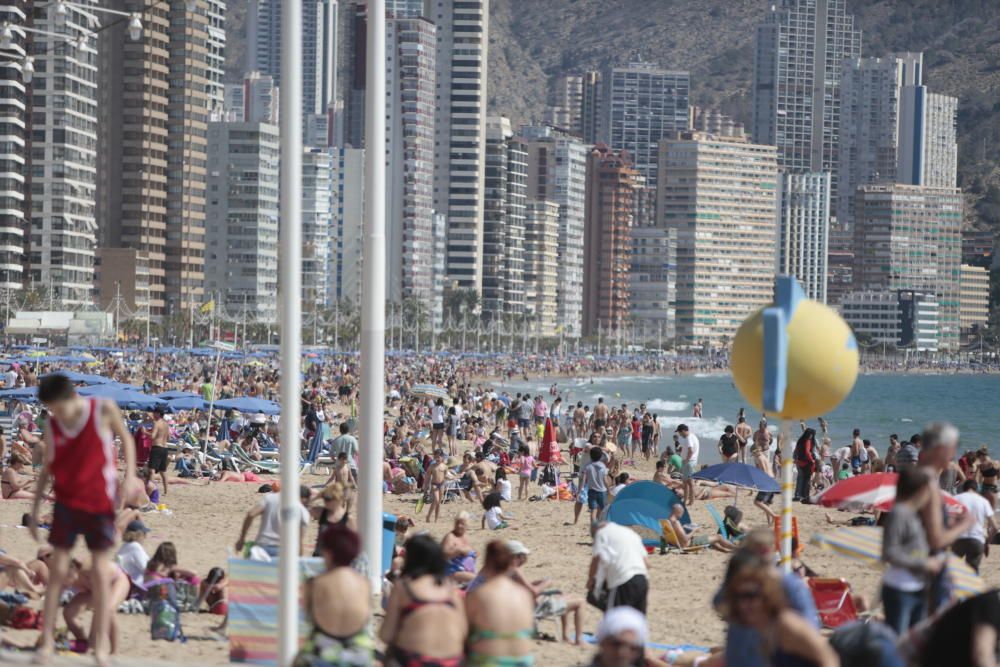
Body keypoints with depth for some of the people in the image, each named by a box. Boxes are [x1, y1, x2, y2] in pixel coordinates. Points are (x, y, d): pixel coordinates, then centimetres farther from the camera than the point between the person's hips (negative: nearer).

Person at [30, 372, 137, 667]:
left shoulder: (104, 410, -11)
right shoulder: (51, 425, -2)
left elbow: (126, 439, 4)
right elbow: (47, 468, 7)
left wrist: (129, 476, -8)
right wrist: (35, 509, 6)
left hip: (99, 501, -2)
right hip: (66, 501, 2)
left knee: (101, 572, -2)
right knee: (57, 570, 0)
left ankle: (102, 642, 5)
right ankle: (47, 639, 7)